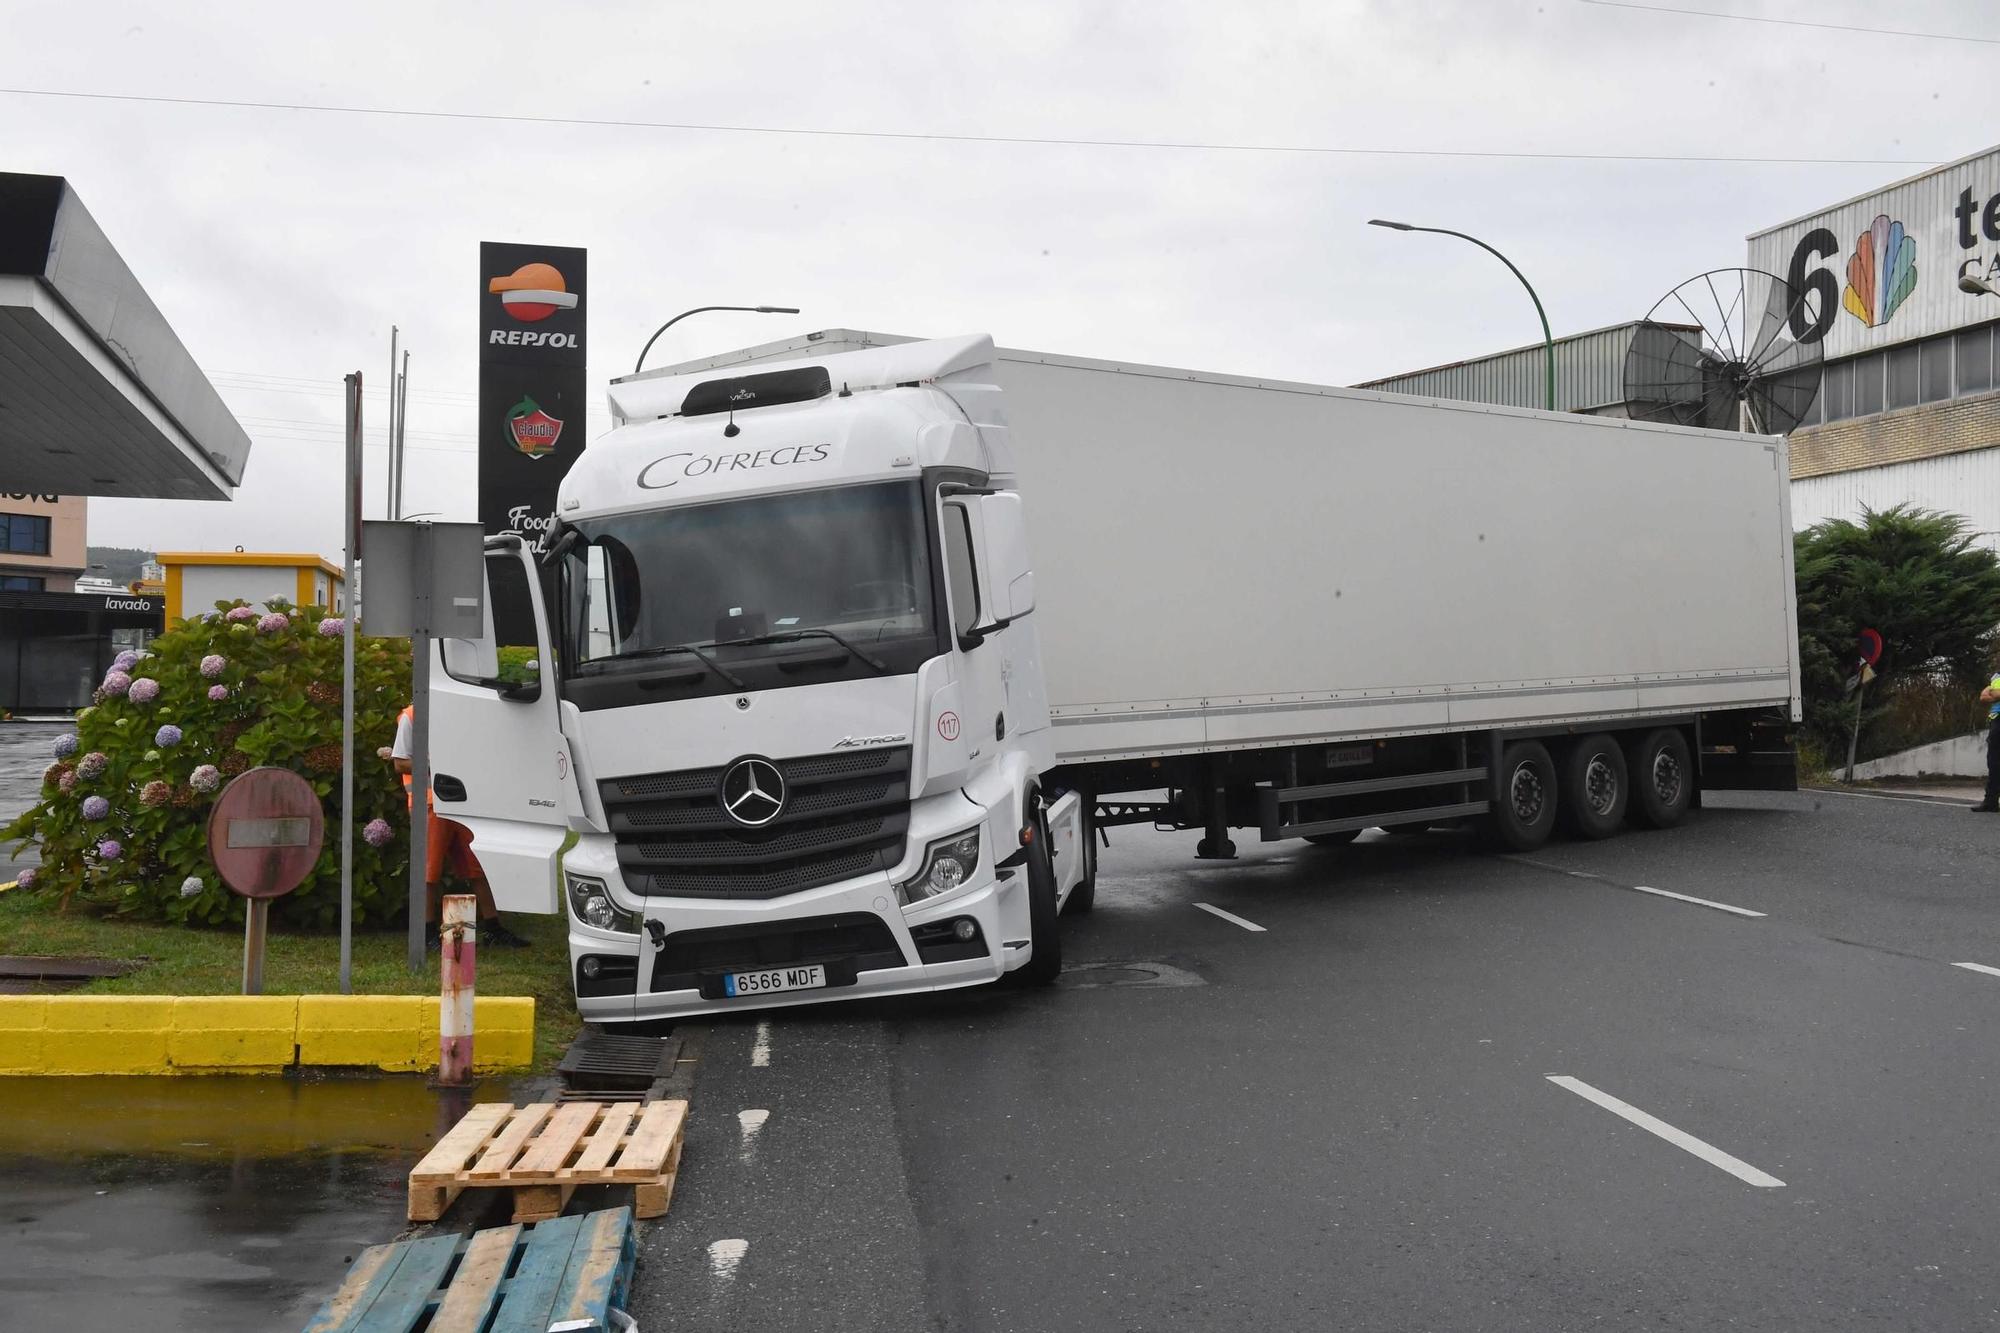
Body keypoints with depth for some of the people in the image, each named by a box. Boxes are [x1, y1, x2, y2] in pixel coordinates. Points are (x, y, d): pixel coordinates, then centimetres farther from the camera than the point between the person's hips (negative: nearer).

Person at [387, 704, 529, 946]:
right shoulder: (411, 717, -2)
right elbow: (400, 763, -6)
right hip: (429, 801, -6)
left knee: (480, 864, 4)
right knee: (430, 868, -2)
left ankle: (492, 928, 9)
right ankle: (429, 933, 7)